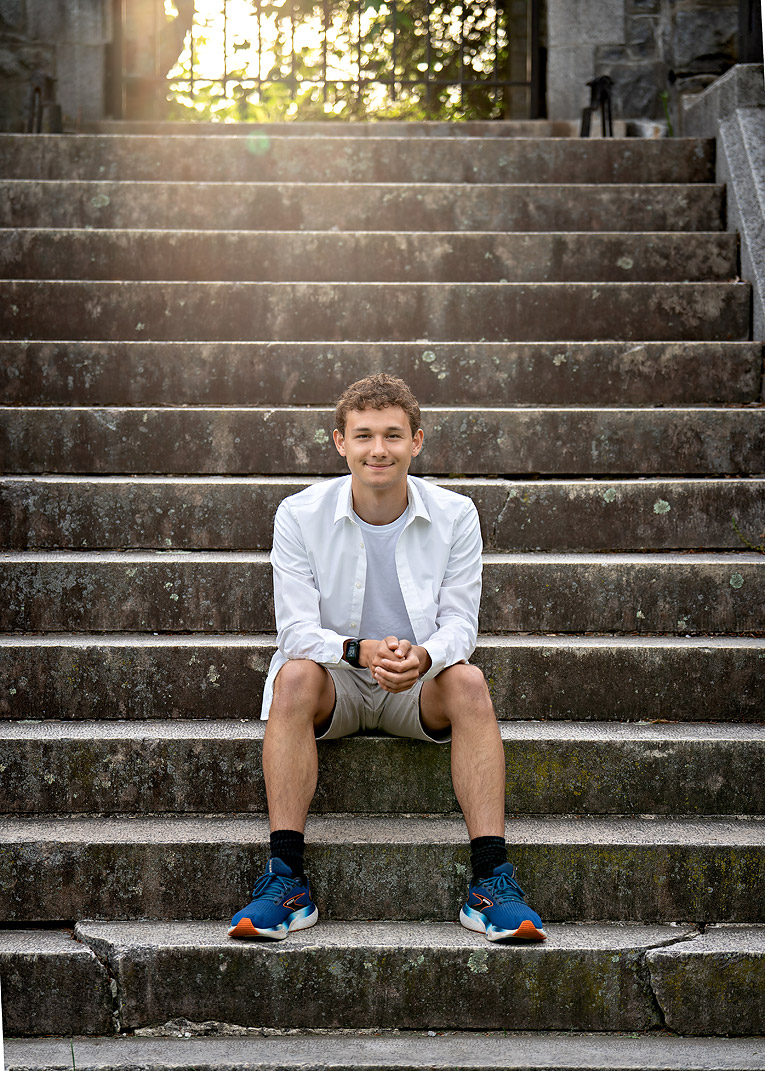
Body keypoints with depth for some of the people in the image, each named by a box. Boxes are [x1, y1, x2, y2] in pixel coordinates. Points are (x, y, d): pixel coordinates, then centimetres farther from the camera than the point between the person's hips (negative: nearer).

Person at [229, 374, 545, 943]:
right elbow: (296, 629, -13)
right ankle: (287, 881, -34)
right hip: (336, 683, -1)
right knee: (296, 676, -33)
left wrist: (424, 657, -33)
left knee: (468, 681, -31)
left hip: (421, 684, 1)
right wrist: (360, 652, -34)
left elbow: (460, 623, -8)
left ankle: (492, 881, -33)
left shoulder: (454, 515, -6)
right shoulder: (301, 515, -9)